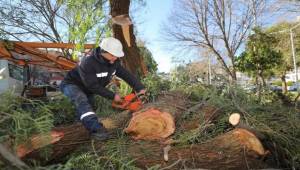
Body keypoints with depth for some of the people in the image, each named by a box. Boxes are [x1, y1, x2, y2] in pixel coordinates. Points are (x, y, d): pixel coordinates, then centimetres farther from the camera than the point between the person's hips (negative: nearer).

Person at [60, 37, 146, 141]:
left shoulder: (114, 63, -13)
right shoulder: (88, 63, -35)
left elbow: (126, 75, -7)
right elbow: (93, 86, -32)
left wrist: (140, 88, -15)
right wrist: (112, 96, -28)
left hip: (87, 89, 8)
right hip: (72, 85, -8)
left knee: (89, 108, 15)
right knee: (82, 102, -35)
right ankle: (97, 129, -49)